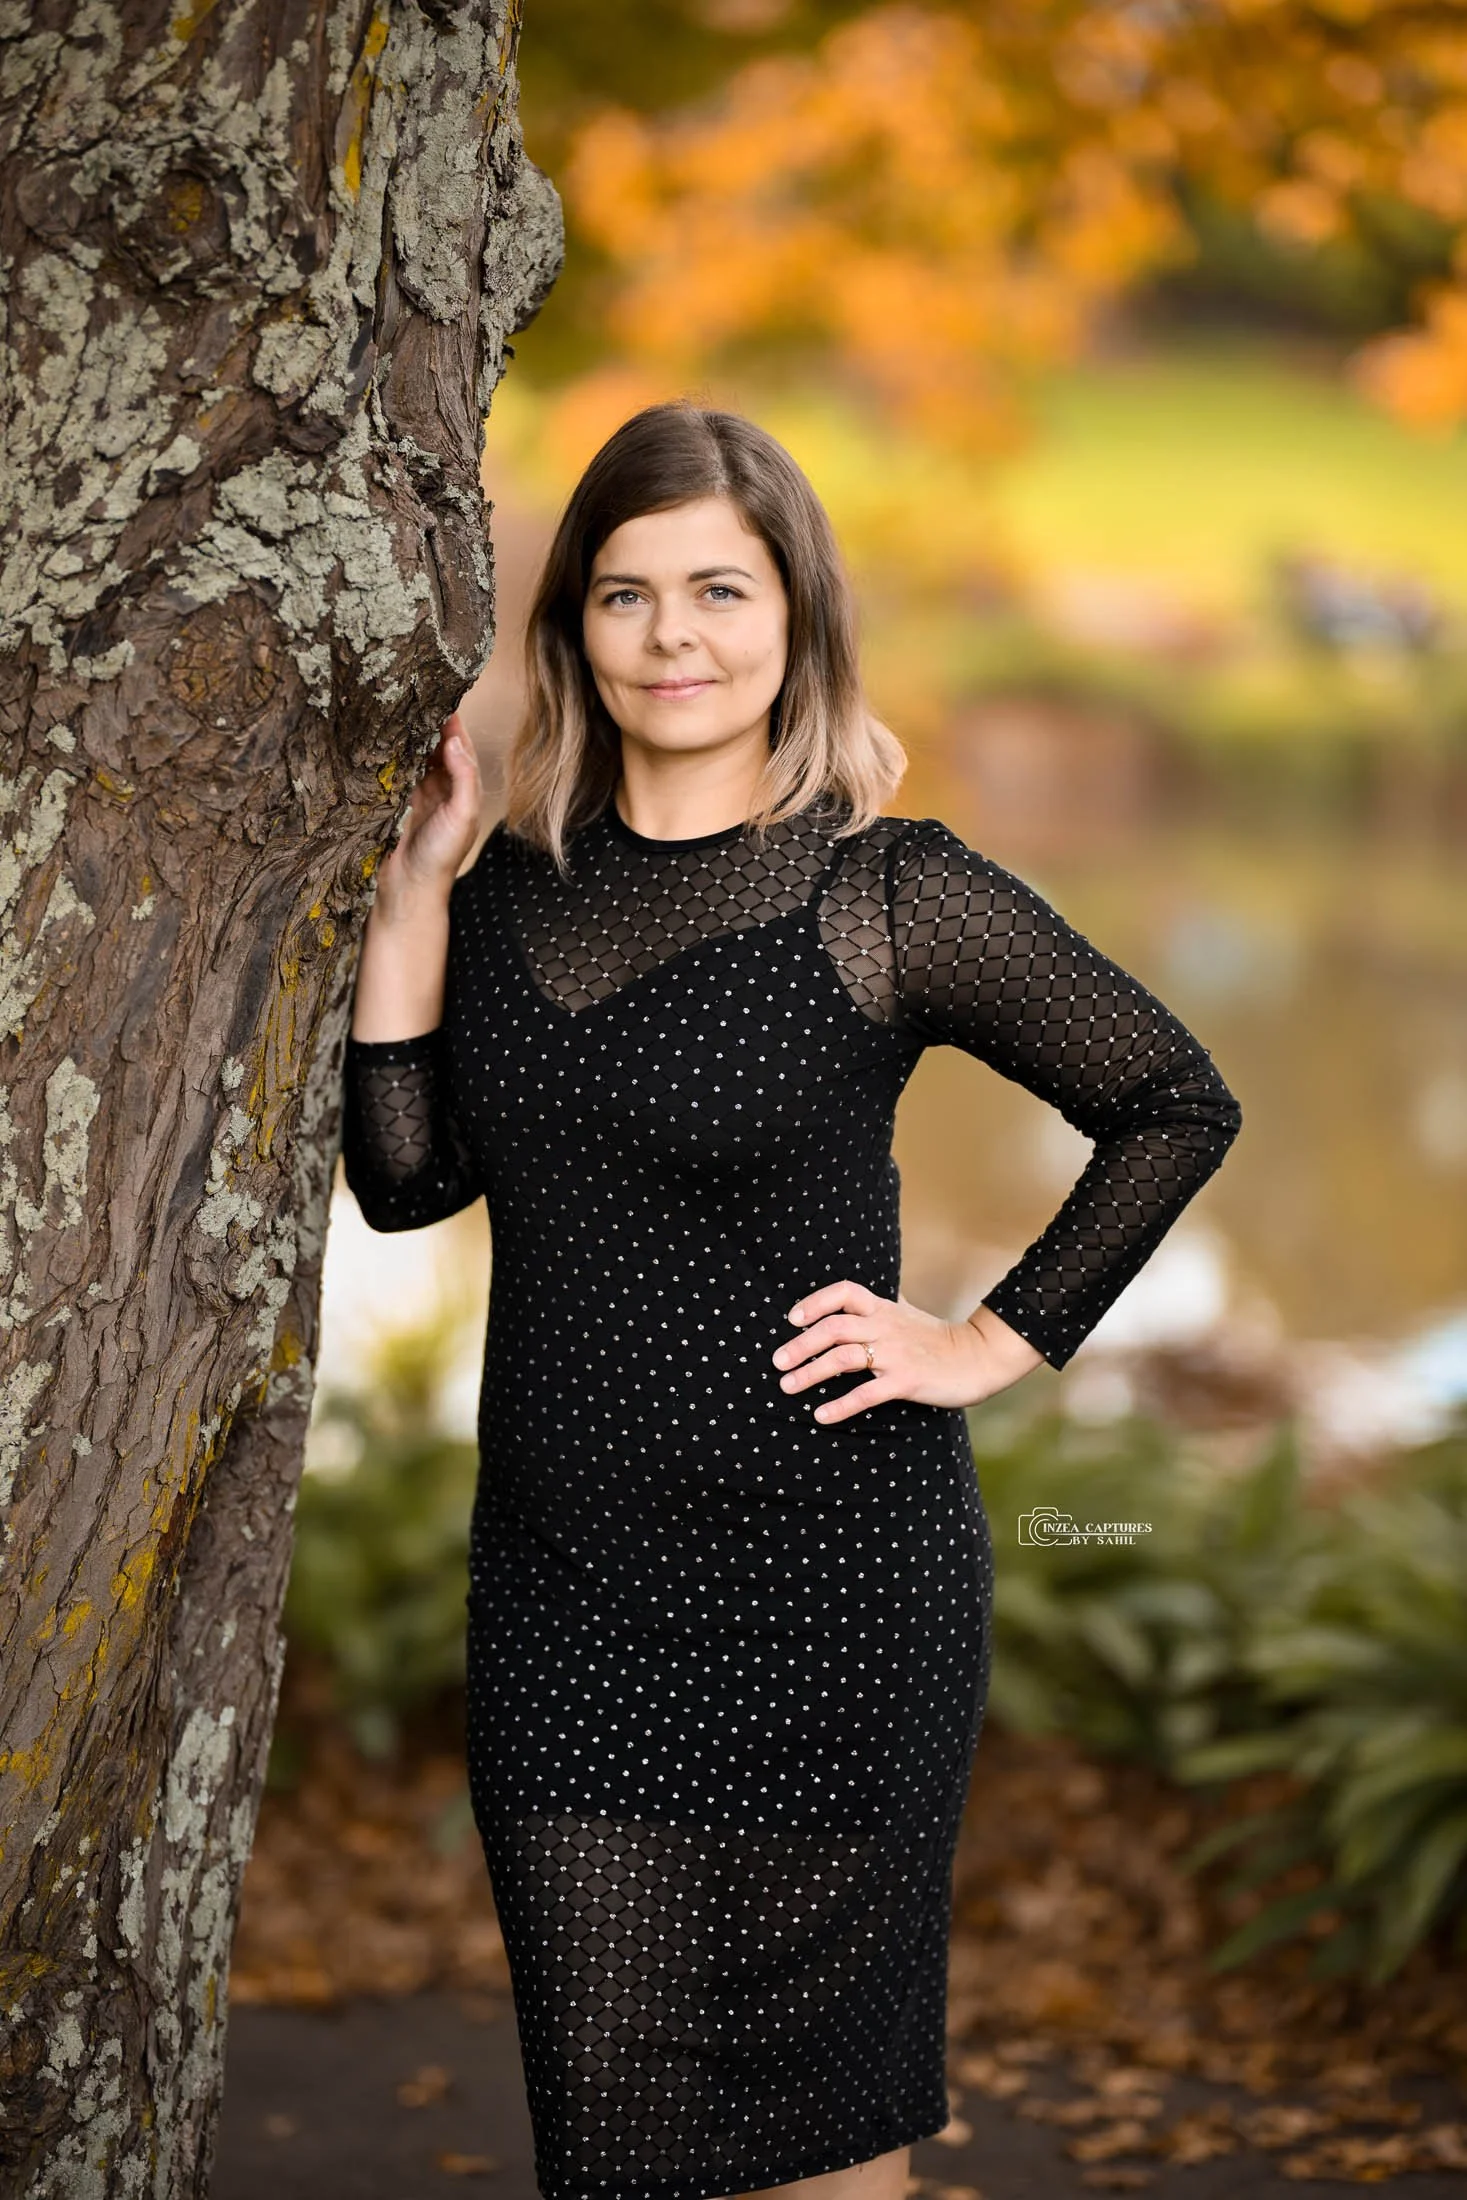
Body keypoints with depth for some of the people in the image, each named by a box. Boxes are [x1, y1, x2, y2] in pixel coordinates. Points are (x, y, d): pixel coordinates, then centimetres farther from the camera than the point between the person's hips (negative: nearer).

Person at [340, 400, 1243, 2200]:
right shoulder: (514, 885, 6)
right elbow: (408, 1178, 2)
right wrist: (411, 886, -2)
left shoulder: (890, 897, -8)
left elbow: (1178, 1103, -1)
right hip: (562, 1578, 4)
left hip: (831, 1573, -4)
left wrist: (993, 1344, -6)